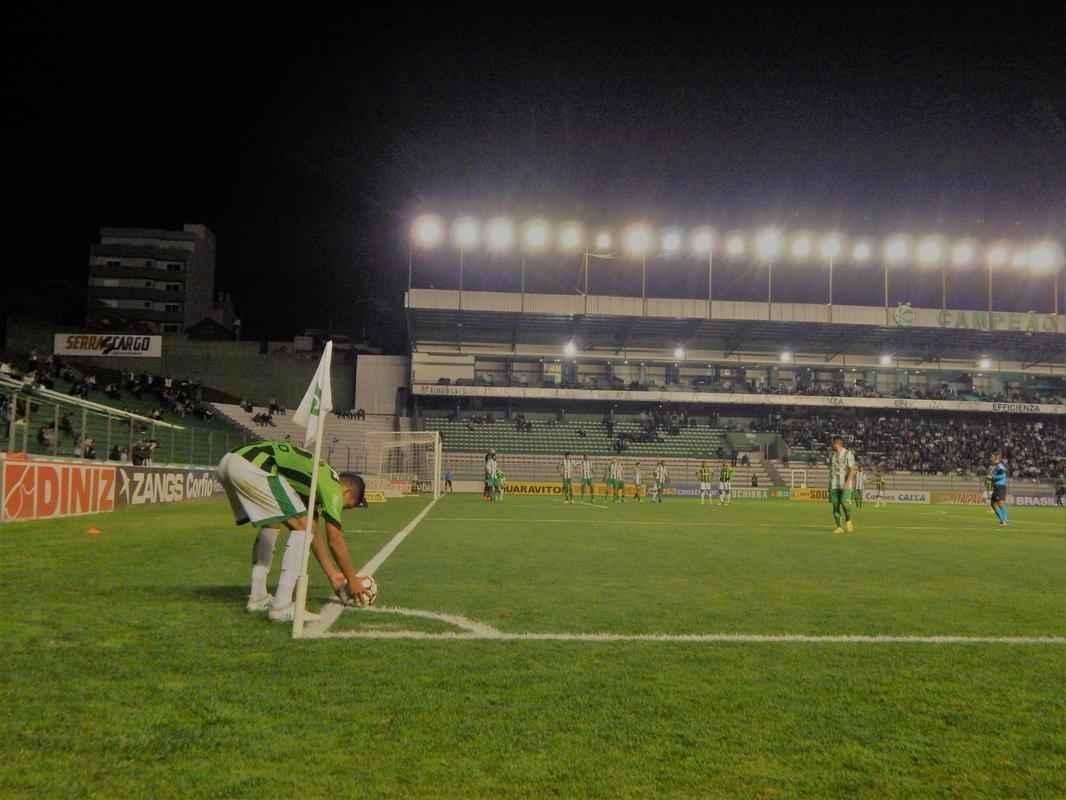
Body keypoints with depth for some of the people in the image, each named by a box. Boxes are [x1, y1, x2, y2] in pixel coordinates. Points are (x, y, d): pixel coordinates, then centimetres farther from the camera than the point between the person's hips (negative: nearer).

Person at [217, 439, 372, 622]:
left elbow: (314, 534, 37)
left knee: (270, 524, 27)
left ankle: (258, 598, 27)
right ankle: (281, 607, -6)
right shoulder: (332, 484, 6)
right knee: (301, 528, -3)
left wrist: (332, 575, 42)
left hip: (228, 461, 10)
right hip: (251, 467, -10)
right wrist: (352, 579, 19)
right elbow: (335, 540, 7)